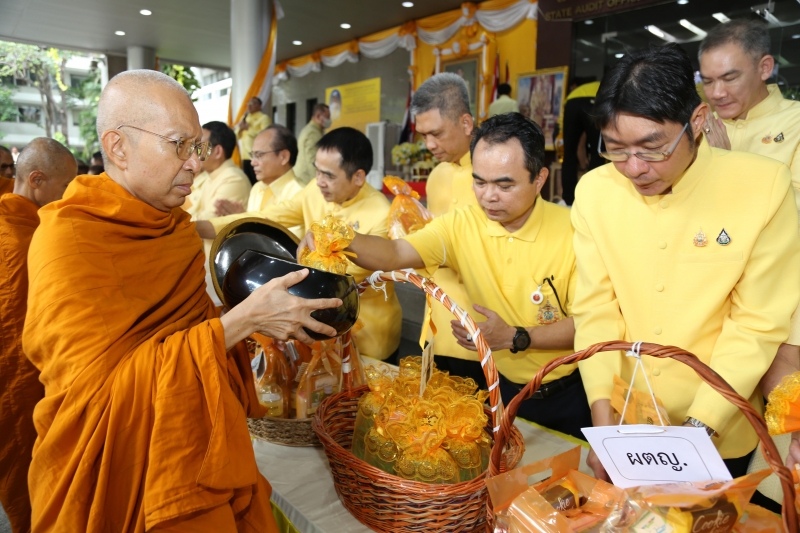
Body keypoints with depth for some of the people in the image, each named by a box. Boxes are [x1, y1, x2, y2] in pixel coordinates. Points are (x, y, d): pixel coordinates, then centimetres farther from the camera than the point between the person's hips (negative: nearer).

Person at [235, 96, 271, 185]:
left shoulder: (264, 118, -1)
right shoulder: (245, 118, 22)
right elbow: (236, 136, 21)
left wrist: (248, 128, -12)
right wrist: (240, 128, 0)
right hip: (245, 157, 7)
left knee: (256, 182, -10)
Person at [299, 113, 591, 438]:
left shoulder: (571, 232, -19)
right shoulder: (462, 225, -10)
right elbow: (396, 254, -21)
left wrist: (515, 338, -25)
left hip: (567, 396, -2)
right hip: (504, 389, 3)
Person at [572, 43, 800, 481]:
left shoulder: (763, 187, -16)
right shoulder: (594, 191, -10)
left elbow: (758, 324, -14)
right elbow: (595, 308, -9)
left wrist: (698, 427, -20)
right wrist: (602, 414, -17)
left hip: (718, 434, -1)